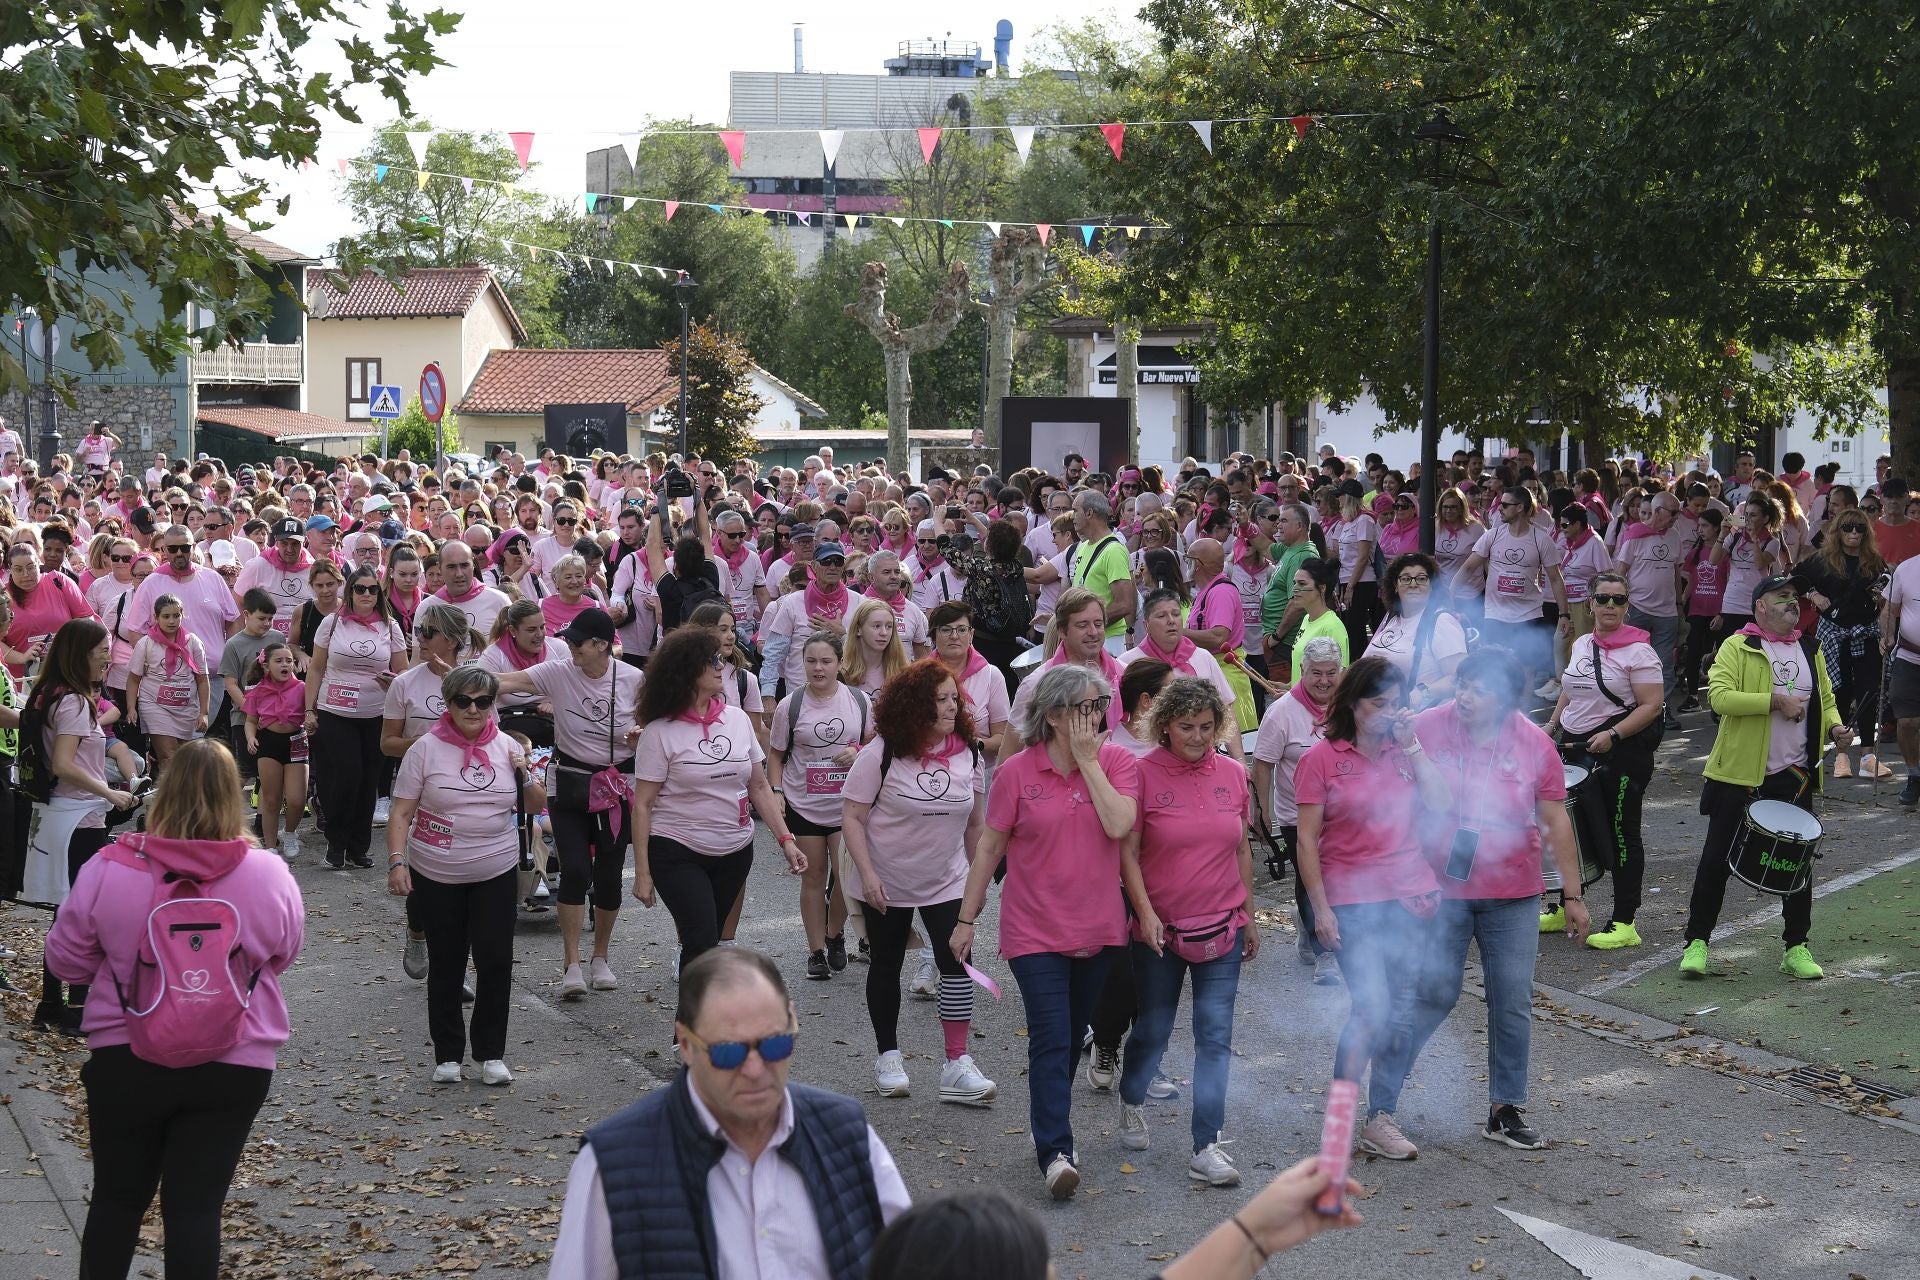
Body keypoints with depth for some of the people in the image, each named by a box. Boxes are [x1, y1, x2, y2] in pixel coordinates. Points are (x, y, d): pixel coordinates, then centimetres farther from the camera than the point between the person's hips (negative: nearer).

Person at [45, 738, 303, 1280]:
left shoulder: (109, 870, -12)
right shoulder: (269, 875, -11)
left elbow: (65, 960, 1)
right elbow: (282, 957, 7)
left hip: (125, 1058, 0)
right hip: (233, 1067, 0)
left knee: (116, 1199, 17)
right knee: (195, 1208, 7)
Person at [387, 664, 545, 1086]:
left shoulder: (507, 748, 3)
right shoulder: (426, 749, -5)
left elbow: (535, 806, 12)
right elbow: (401, 814, -5)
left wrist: (524, 777, -7)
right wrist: (396, 862, -16)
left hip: (496, 874, 2)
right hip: (436, 876, -1)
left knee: (496, 961, -4)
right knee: (446, 965, 8)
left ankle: (491, 1054, 9)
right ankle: (448, 1055, 20)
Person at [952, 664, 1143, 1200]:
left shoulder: (1118, 762, -3)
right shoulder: (1017, 772, -7)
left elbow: (1118, 825, -19)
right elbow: (989, 846, 0)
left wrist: (1089, 759, -17)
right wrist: (966, 919, 2)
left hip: (1098, 928, 3)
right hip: (1036, 931, -3)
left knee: (1070, 1037, 16)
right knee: (1051, 1040, -11)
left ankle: (1051, 1125, 32)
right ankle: (1055, 1153, -13)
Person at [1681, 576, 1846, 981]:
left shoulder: (1810, 650, 13)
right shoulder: (1737, 647, -5)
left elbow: (1825, 699, 23)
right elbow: (1719, 695, -19)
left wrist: (1835, 726, 1)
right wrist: (1776, 701, -24)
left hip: (1794, 776, 5)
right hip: (1739, 774, -4)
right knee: (1717, 859, 2)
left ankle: (1796, 948, 17)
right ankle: (1696, 943, 11)